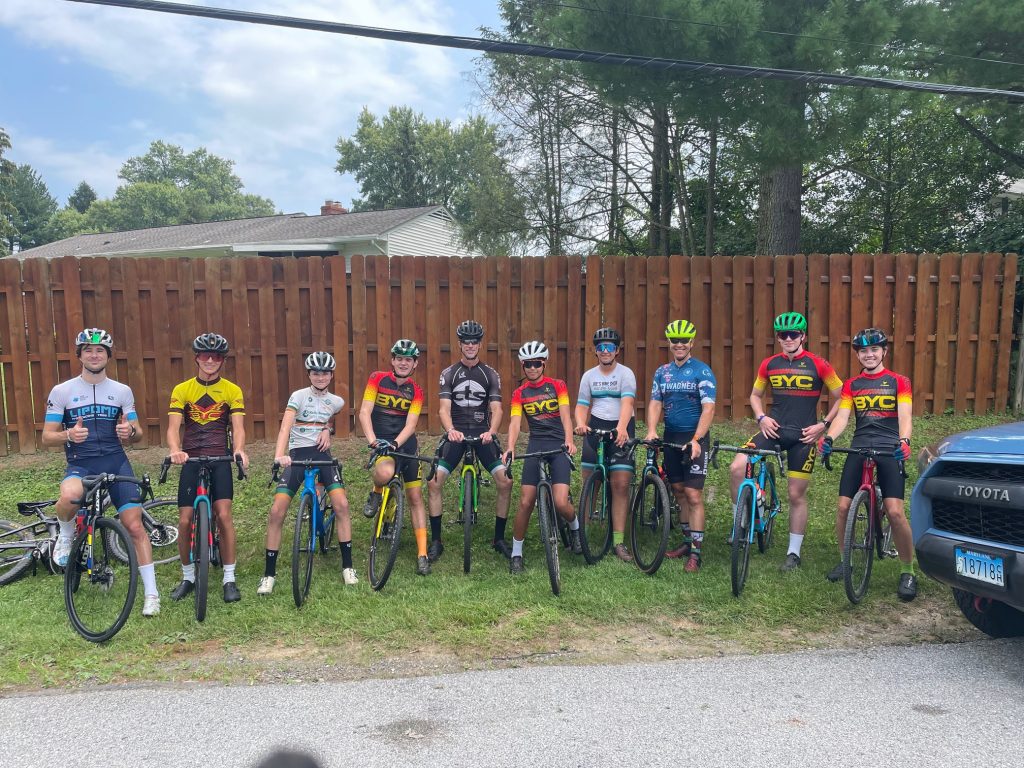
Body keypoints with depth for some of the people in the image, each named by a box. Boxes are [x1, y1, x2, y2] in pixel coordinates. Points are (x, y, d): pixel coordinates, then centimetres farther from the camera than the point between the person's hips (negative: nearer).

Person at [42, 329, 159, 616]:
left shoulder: (122, 391, 7)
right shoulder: (61, 391, 2)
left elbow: (136, 435, 11)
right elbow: (47, 437, 3)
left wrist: (130, 432, -14)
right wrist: (68, 435, -20)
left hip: (116, 463, 1)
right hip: (80, 464, -1)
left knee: (135, 526, -7)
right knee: (70, 495, -37)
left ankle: (151, 593, 3)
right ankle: (65, 536, -1)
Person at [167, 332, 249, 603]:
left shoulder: (232, 391, 2)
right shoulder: (182, 390, 3)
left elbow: (237, 426, -6)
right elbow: (173, 427, -6)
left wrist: (239, 450, -27)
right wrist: (175, 451, -27)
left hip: (220, 460, -1)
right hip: (191, 460, 1)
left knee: (223, 515, -10)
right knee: (185, 521, 0)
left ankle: (229, 579, 2)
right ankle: (188, 577, 20)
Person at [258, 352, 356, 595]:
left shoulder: (337, 401, 6)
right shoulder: (299, 396, -6)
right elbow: (285, 426, -20)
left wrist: (327, 429, 7)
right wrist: (279, 455, -37)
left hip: (322, 454, 2)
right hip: (297, 455, -2)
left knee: (341, 504, -17)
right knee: (276, 511, -12)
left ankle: (347, 565, -3)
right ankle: (269, 573, 3)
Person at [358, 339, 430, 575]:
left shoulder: (416, 391, 2)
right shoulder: (377, 378, -4)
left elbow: (410, 424, -8)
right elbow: (364, 412, -11)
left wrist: (395, 443, -27)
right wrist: (372, 439, -26)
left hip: (405, 443, 3)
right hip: (382, 440, -3)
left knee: (415, 497, 1)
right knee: (385, 472, -38)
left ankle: (422, 554, 8)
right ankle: (376, 494, 0)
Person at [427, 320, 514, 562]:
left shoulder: (491, 374, 4)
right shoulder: (449, 373, 3)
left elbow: (496, 409, -5)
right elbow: (444, 409, -7)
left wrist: (490, 431, -26)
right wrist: (450, 430, -29)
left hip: (483, 433, 0)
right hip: (456, 433, 0)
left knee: (505, 481, -13)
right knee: (433, 482, -14)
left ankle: (499, 539, 5)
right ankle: (436, 540, 2)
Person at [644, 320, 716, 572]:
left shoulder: (702, 371, -7)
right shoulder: (662, 372, 9)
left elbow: (708, 408, -14)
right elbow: (655, 403, 3)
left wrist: (696, 440, -24)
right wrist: (651, 430, -14)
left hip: (694, 438, -5)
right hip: (671, 438, 5)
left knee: (693, 495, -7)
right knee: (679, 492, 11)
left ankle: (696, 551, -2)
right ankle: (687, 541, 23)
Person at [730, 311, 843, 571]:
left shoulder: (818, 365, -4)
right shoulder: (769, 364, 4)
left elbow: (840, 398, 2)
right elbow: (755, 395, 16)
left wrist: (823, 425, -7)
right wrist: (762, 417, -2)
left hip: (803, 435, -2)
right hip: (774, 429, 2)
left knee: (797, 495, 4)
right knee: (736, 468, -19)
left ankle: (793, 553, 20)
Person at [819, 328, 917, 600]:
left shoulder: (898, 382, 6)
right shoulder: (851, 385, 13)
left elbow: (905, 416, -7)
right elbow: (842, 416, 1)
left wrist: (904, 440, -29)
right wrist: (828, 438, -20)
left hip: (890, 450, -3)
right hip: (858, 448, 3)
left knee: (895, 512, -15)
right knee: (843, 507, -5)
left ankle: (908, 571, 3)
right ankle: (845, 559, 19)